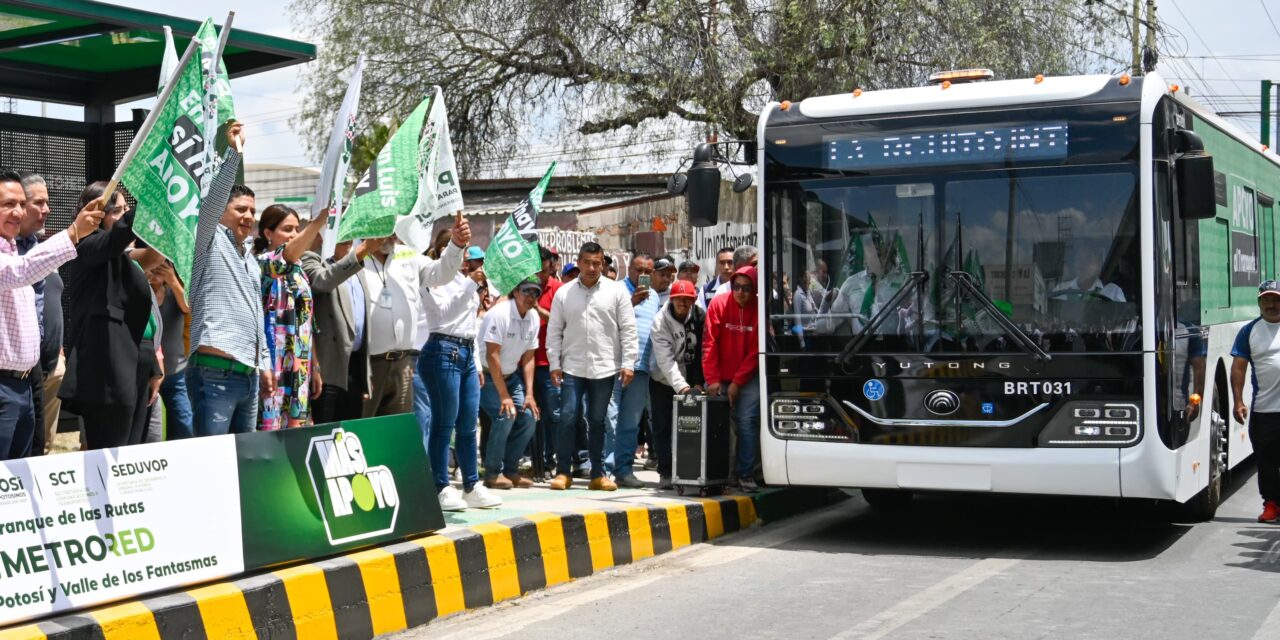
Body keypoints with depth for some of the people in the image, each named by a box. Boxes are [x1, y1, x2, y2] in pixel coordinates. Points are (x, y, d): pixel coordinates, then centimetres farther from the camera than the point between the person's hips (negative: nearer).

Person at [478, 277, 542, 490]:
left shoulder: (533, 318, -2)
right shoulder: (499, 314, -23)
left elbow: (528, 358, 4)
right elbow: (492, 356, -24)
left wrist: (529, 394, -4)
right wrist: (504, 396, -23)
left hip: (510, 375, 7)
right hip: (486, 375, -7)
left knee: (528, 416, -5)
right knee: (505, 415, -21)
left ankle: (510, 470, 9)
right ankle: (493, 473, -9)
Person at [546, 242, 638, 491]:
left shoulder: (616, 291, 1)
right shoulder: (564, 293, 4)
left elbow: (628, 329, 0)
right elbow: (554, 331, 6)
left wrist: (628, 363, -5)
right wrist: (554, 363, 0)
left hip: (605, 367, 0)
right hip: (572, 367, 0)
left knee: (597, 421, 8)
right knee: (568, 418, -5)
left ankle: (598, 474, 15)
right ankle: (563, 472, 6)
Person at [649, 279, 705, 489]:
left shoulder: (700, 317, -7)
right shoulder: (660, 322, -16)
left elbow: (703, 352, -5)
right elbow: (666, 359, -22)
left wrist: (698, 383, -11)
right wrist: (681, 386, -31)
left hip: (691, 380, 2)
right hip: (663, 381, -2)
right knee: (663, 428, -2)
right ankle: (665, 473, 4)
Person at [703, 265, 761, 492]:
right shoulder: (718, 304, -5)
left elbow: (756, 350, -6)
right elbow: (709, 343, -6)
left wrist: (737, 382, -9)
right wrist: (712, 379, -10)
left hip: (748, 378, -1)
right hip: (720, 378, 1)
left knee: (747, 422, -10)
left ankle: (746, 474, -7)